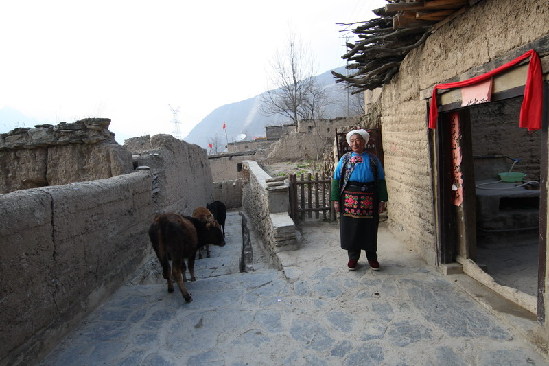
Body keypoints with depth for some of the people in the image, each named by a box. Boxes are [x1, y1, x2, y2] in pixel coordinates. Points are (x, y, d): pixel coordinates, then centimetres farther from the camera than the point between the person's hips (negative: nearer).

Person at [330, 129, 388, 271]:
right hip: (350, 199, 0)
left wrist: (382, 200, 1)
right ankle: (353, 258, 21)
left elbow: (381, 180, 7)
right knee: (350, 228, 4)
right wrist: (336, 200, -4)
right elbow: (336, 179, 3)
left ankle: (372, 258, 25)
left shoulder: (373, 159, 7)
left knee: (370, 228, 8)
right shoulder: (345, 159, 6)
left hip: (369, 199, 0)